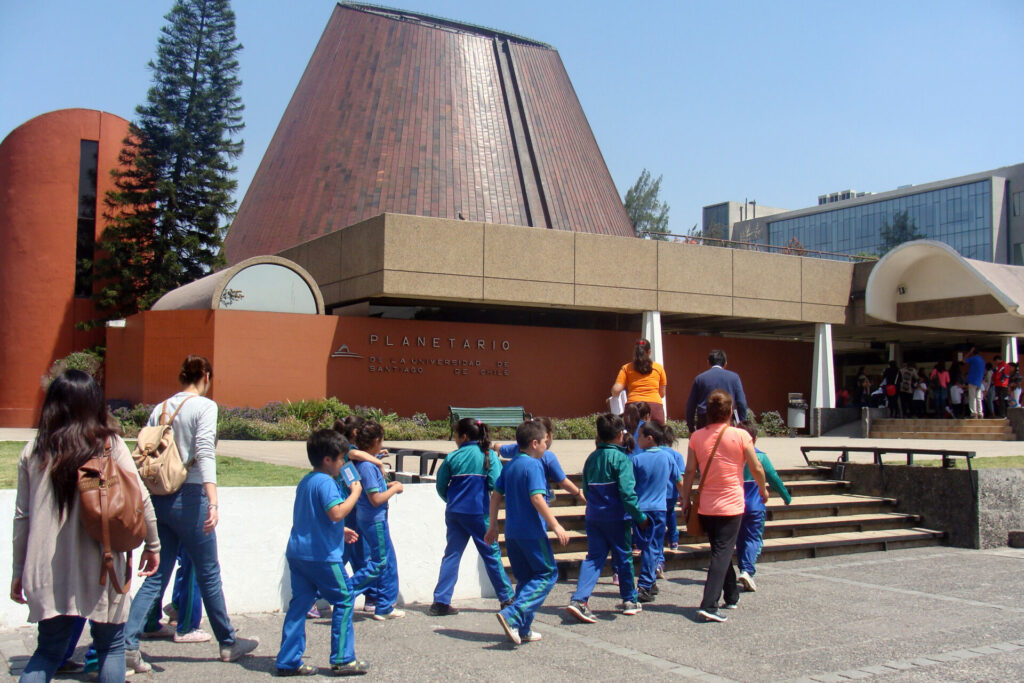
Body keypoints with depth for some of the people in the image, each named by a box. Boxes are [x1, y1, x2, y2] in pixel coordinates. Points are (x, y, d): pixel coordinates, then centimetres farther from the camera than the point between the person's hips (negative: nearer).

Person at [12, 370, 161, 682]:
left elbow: (22, 516, 7)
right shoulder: (109, 445, -5)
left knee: (48, 650, 16)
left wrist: (18, 571, 15)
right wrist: (152, 545, 7)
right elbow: (140, 498, -6)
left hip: (47, 570, 3)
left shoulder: (33, 451, 3)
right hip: (100, 568, -3)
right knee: (110, 647, 12)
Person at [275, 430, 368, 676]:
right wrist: (355, 493, -15)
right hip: (322, 555, -9)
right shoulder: (326, 482, -14)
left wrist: (340, 531, 27)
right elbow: (336, 513, -28)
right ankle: (342, 659, 5)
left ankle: (288, 661, 10)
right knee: (344, 600, 3)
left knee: (299, 604, 10)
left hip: (297, 552, 9)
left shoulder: (305, 482, 16)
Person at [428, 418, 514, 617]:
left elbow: (441, 486, 3)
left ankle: (440, 602, 4)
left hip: (454, 512, 2)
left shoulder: (452, 457, -1)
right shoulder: (489, 455, -4)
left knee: (451, 554, 8)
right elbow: (496, 484, -12)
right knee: (491, 553, 9)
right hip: (479, 512, -2)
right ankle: (507, 598, 17)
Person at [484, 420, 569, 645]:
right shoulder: (533, 465, -12)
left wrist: (493, 527, 20)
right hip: (532, 531, -8)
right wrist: (556, 526, -20)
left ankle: (523, 629, 14)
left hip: (512, 532, 8)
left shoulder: (509, 466, 12)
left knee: (525, 579, 16)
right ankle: (512, 616, -14)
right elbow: (537, 499, -21)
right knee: (548, 573, 1)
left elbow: (495, 496, 14)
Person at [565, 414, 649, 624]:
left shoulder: (591, 458, 9)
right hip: (616, 517, -5)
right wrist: (640, 516, -12)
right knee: (623, 557, 10)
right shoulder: (621, 458, -12)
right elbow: (627, 492, -19)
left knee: (594, 557, 6)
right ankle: (629, 601, 23)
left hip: (593, 516, 5)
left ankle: (579, 599, -10)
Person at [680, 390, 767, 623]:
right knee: (722, 553, -4)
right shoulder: (740, 435, -9)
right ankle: (708, 605, -17)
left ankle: (731, 596, 36)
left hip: (705, 506, 4)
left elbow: (690, 472, -1)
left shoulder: (697, 437, -2)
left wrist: (686, 501, 9)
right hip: (731, 505, -4)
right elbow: (757, 468, -3)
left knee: (721, 550, 21)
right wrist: (763, 490, 15)